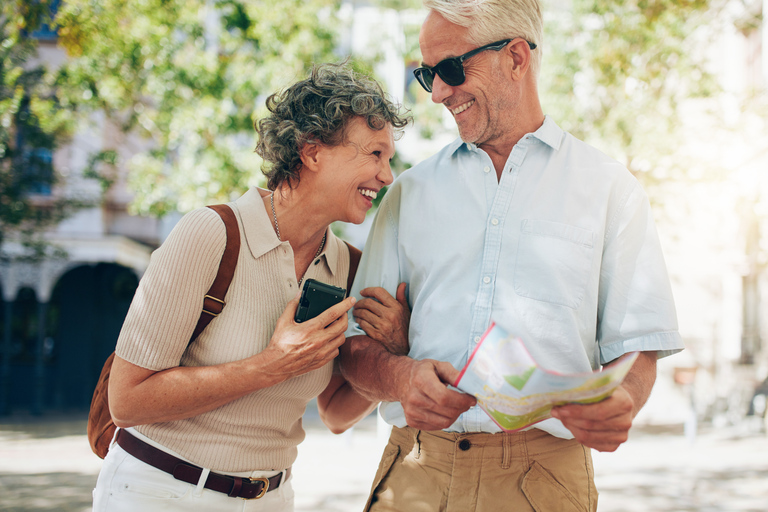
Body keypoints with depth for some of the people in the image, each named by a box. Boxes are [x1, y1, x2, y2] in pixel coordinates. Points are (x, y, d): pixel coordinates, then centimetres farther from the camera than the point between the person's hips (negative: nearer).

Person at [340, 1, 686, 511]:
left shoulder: (609, 187, 6)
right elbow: (357, 345, 9)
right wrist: (401, 377, -14)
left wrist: (619, 401, -21)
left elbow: (635, 347, 2)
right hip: (417, 468, 2)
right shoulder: (411, 191, 13)